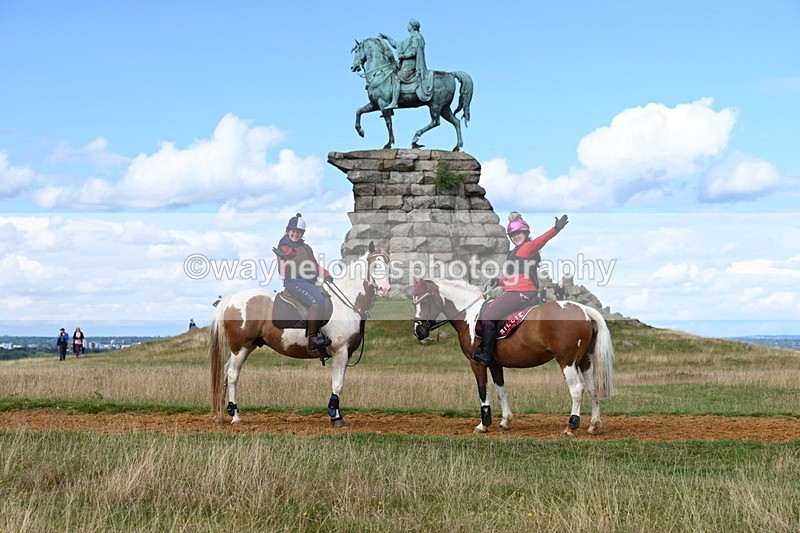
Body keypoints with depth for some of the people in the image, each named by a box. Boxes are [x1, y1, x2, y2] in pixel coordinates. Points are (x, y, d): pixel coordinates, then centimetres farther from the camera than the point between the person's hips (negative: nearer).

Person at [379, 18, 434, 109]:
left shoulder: (416, 37, -6)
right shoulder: (409, 38, 24)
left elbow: (413, 52, -17)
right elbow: (397, 45, 32)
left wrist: (402, 56, -13)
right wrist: (387, 37, 28)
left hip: (410, 65, -11)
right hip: (404, 65, 11)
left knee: (396, 78, -24)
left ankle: (394, 102, -35)